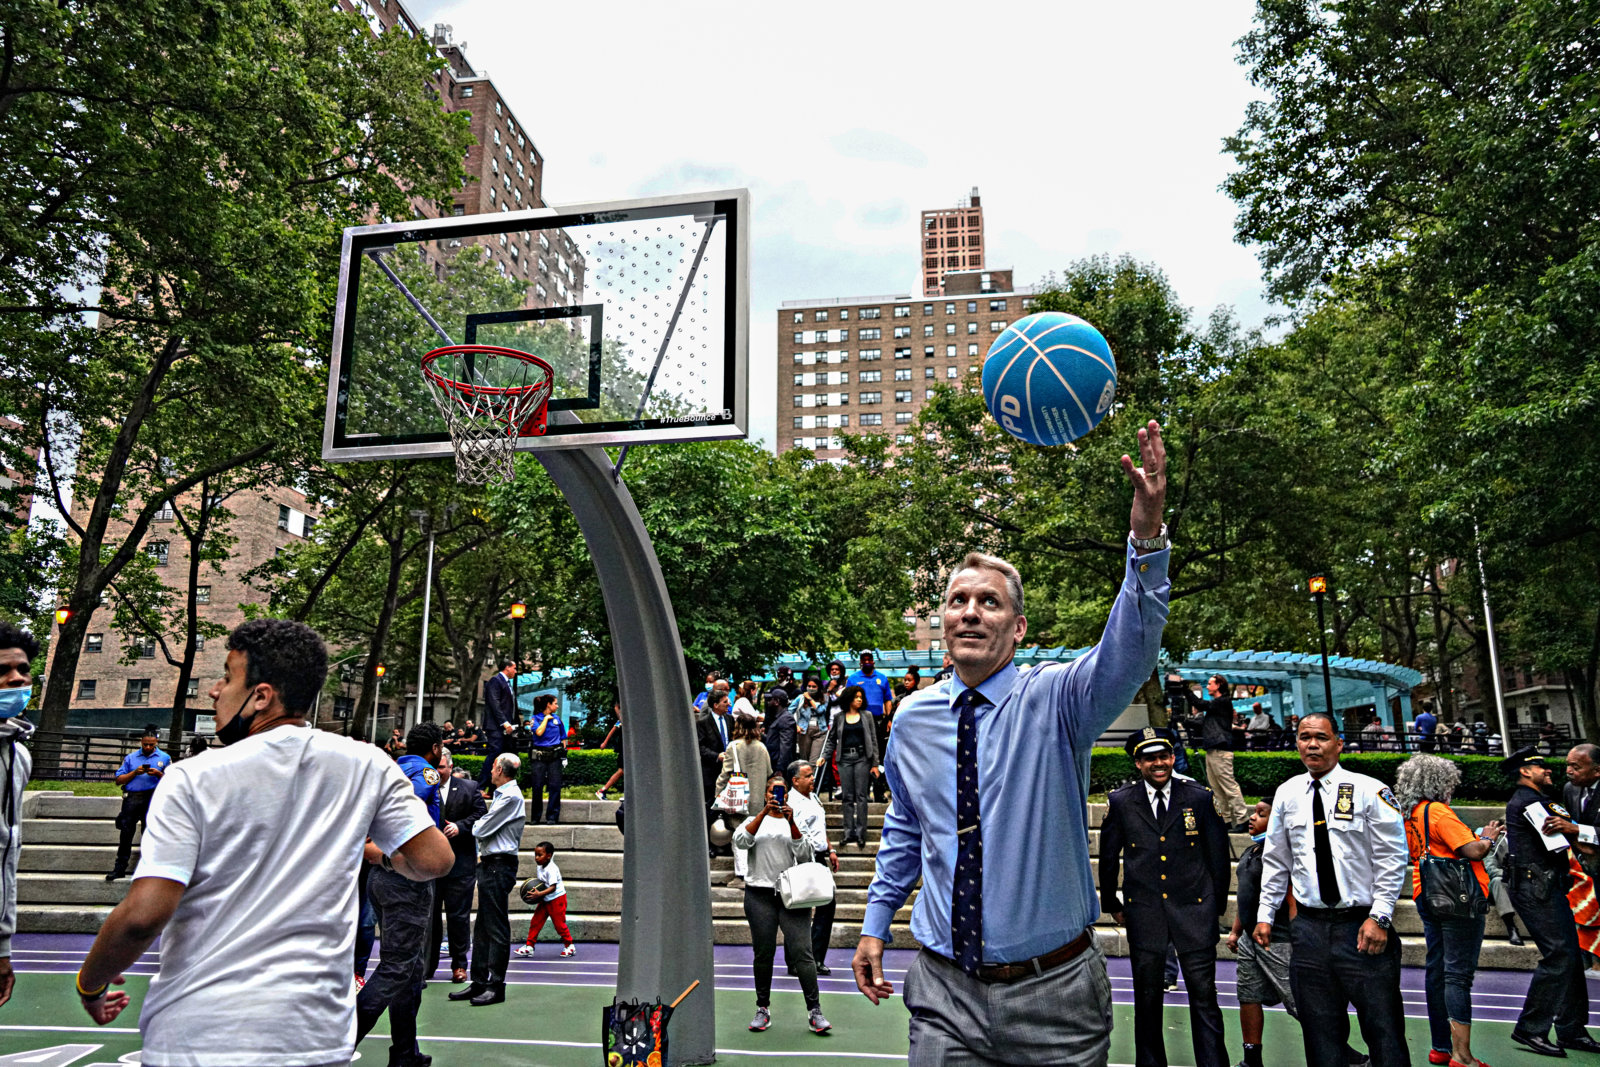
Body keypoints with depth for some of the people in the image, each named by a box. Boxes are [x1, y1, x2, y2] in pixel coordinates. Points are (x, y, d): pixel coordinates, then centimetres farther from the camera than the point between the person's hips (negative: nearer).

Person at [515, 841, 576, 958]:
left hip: (557, 898, -8)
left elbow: (553, 887, -29)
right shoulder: (539, 867, 5)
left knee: (559, 924, 0)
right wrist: (534, 889, -1)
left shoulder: (551, 869, -23)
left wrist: (539, 894, -37)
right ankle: (529, 947, 9)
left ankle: (570, 946, 15)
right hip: (545, 900, 8)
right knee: (535, 922, 3)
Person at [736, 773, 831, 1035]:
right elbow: (740, 842, -8)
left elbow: (805, 855, -2)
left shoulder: (797, 822, 12)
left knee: (802, 952, -8)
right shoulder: (755, 821, 12)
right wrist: (764, 813, -16)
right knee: (763, 954, 4)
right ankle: (763, 1009, 19)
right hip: (760, 894, 1)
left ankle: (815, 1011, -3)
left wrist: (791, 822, -13)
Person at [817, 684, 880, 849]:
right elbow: (832, 739, 13)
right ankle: (849, 833, 7)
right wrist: (824, 756, 0)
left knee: (861, 796, -3)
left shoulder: (866, 716, 8)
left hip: (862, 758, -1)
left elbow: (873, 740, 6)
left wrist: (875, 763, 1)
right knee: (848, 797, 2)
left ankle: (861, 833, 0)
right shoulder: (838, 717, 8)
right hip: (845, 759, 1)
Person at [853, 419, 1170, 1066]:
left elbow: (1130, 652, -30)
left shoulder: (1055, 699, -10)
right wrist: (875, 924, 15)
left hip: (1053, 994, -2)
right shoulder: (912, 719, 1)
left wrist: (1147, 539, -44)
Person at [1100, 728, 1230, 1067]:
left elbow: (1219, 854, 8)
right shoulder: (1120, 802, 1)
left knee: (1204, 997, 0)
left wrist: (1218, 903, 11)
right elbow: (1108, 858, 10)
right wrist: (1112, 905, 14)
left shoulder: (1201, 797, 0)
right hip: (1143, 912, 1)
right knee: (1147, 1000, 10)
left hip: (1194, 910, -1)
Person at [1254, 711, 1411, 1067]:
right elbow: (1275, 861, 13)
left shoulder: (1370, 791, -5)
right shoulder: (1287, 794, 8)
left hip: (1362, 927, -4)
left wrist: (1379, 918, -11)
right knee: (1320, 1036, 10)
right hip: (1310, 928, 4)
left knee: (1383, 1031, -1)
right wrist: (1265, 915, 10)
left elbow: (1392, 860, -4)